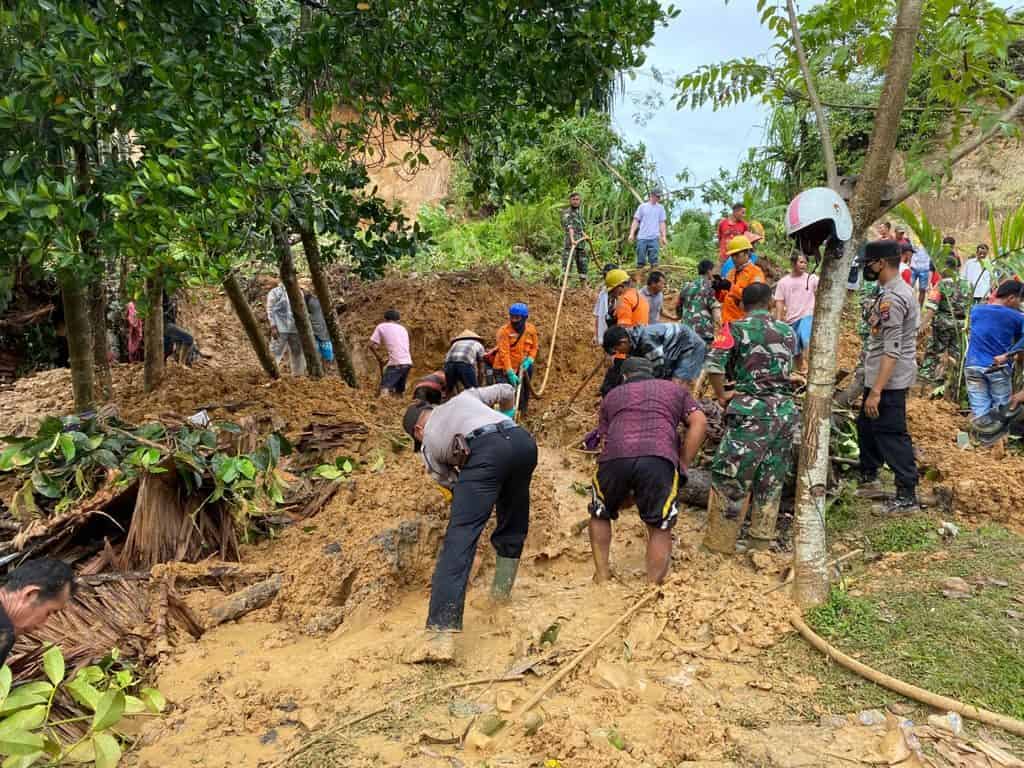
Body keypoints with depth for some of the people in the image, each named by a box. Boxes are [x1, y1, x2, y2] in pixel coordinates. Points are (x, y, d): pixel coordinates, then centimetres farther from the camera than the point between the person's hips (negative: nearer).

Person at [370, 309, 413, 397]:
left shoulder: (382, 327, 9)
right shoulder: (403, 328, 25)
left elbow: (372, 346, 1)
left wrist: (380, 359, 13)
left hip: (396, 363, -6)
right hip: (408, 363, 6)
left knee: (385, 389, -15)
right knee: (398, 390, 15)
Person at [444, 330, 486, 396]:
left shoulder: (456, 343, 40)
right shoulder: (479, 345, 32)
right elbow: (481, 370, 30)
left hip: (449, 363, 3)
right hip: (466, 364, -3)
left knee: (450, 391, 22)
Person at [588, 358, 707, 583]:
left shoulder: (612, 396, 33)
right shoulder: (674, 390, 31)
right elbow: (699, 422, 15)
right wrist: (682, 466, 16)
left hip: (614, 457, 2)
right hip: (659, 459, -1)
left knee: (600, 515, 25)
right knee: (660, 527, 12)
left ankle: (602, 575, 28)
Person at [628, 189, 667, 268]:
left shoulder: (660, 208, 11)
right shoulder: (642, 206, 7)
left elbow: (662, 223, 11)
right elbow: (636, 221, 7)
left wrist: (664, 236, 4)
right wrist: (632, 234, -1)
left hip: (654, 238, 1)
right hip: (642, 237, 0)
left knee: (654, 262, -4)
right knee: (640, 261, 1)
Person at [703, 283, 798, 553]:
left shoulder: (736, 328, -2)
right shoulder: (787, 331, 12)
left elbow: (714, 364, -14)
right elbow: (794, 366, 15)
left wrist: (721, 396, -2)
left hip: (751, 411, -5)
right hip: (785, 411, 5)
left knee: (730, 477, 4)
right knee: (771, 480, 14)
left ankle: (721, 541, 9)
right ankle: (762, 540, 23)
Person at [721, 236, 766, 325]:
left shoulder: (756, 272, -4)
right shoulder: (732, 273, 18)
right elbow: (724, 298, 20)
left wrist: (731, 287, -22)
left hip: (745, 321, -7)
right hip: (728, 321, 7)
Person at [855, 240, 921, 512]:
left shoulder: (892, 298, -21)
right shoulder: (900, 290, 12)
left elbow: (891, 351, -26)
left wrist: (876, 391, -28)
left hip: (889, 380, -11)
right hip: (880, 376, 11)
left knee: (891, 435, -4)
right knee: (866, 426, 22)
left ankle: (907, 496, 5)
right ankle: (869, 478, 37)